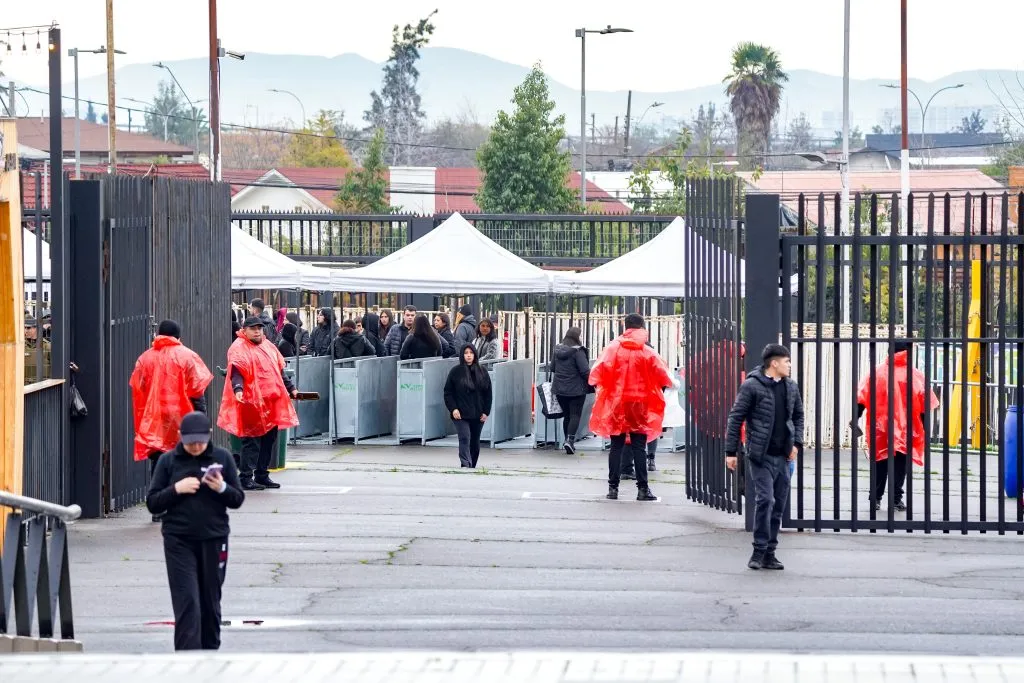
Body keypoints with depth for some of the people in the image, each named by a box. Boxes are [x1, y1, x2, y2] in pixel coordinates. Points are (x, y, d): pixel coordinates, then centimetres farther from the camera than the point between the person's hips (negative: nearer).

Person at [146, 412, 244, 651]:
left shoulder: (222, 458, 3)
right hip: (179, 541, -1)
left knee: (210, 602, 11)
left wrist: (222, 488, -14)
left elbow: (238, 499, 6)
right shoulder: (168, 461, 1)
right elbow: (152, 503, 2)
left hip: (214, 540, 1)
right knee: (187, 603, -9)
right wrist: (176, 489, -14)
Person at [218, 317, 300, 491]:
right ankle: (246, 478, -4)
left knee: (269, 440, 11)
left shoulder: (268, 346, 20)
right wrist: (238, 389, -34)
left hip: (271, 403, 8)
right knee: (252, 442, -8)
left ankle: (262, 475, 20)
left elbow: (279, 370, 28)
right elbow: (236, 372, -19)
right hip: (252, 403, -8)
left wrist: (290, 388, 27)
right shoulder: (239, 349, -6)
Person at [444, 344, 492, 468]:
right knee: (464, 438, -17)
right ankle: (466, 465, -25)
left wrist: (486, 412, 3)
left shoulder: (482, 372, 8)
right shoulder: (456, 372, 1)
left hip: (478, 416, 3)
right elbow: (448, 392, 2)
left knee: (475, 443, 9)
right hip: (461, 415, -3)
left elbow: (488, 394, 10)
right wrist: (453, 409, -10)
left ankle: (472, 467, 18)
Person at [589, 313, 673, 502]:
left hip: (616, 402, 1)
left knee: (616, 446, 8)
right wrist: (658, 394, 11)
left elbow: (600, 369, -12)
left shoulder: (613, 348, -4)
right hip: (640, 404, -1)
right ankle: (642, 488, -1)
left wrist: (597, 386, 2)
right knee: (639, 447, 3)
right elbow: (661, 375, -5)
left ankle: (613, 487, 7)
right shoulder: (647, 352, -4)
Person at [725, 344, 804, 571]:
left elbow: (798, 415, 22)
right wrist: (731, 452, -7)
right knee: (765, 499, -15)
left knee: (779, 505, 7)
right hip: (761, 456, -6)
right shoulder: (752, 386, -7)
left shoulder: (791, 387, 10)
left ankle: (769, 553, 14)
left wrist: (796, 442, 6)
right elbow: (736, 418, -5)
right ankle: (759, 551, -6)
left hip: (783, 457, 6)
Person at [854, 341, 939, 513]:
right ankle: (896, 498, 1)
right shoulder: (915, 375, -3)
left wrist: (856, 418, -2)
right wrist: (924, 427, 5)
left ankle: (876, 498, 10)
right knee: (901, 464, 7)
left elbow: (862, 398, -5)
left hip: (880, 427, 1)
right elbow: (924, 404, -2)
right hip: (905, 429, -1)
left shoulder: (877, 372, 0)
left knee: (880, 464, 11)